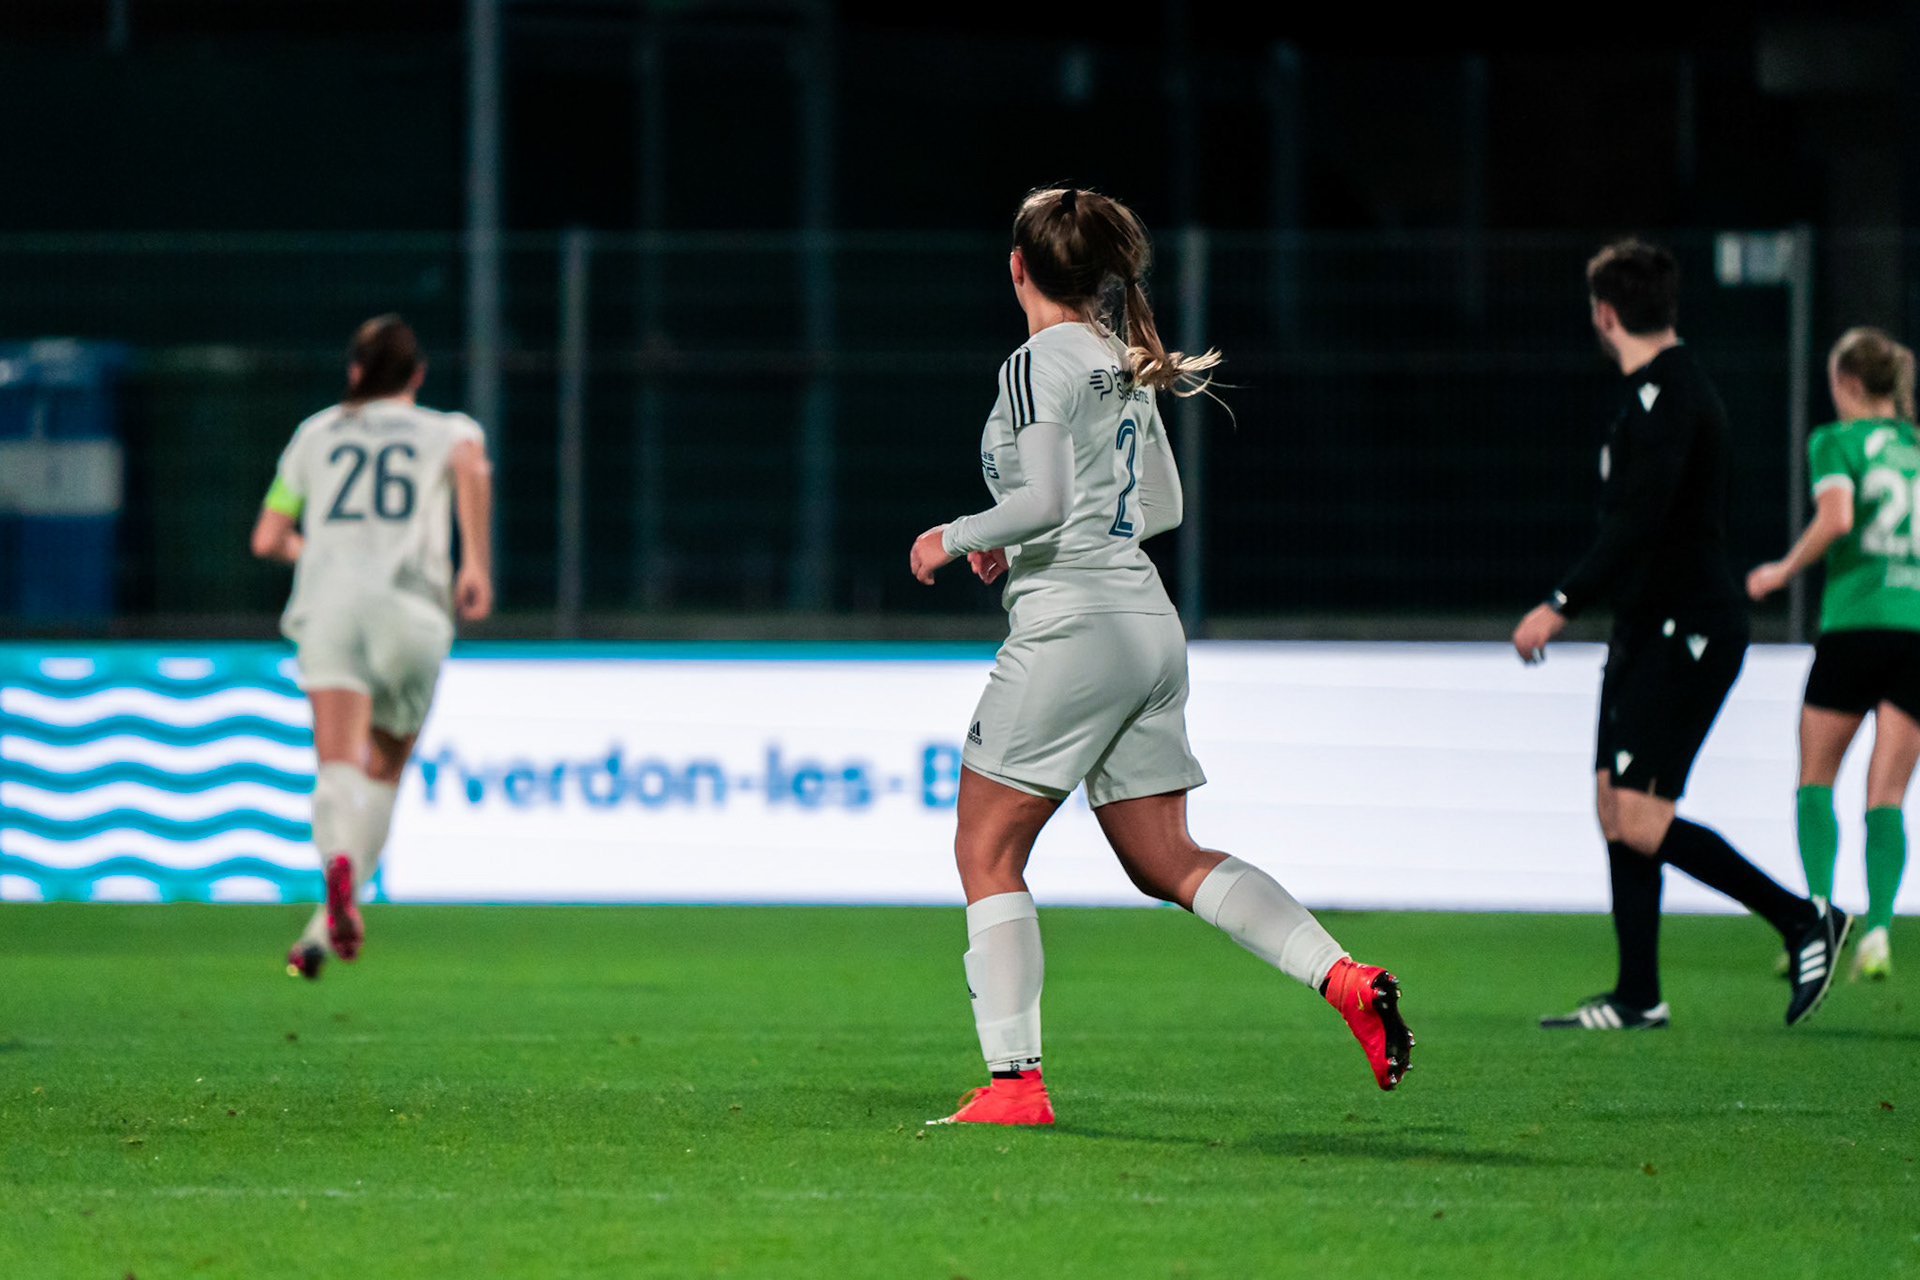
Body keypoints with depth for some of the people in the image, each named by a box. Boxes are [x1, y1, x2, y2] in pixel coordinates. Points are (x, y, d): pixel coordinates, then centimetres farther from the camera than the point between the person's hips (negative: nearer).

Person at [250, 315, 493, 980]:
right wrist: (476, 562, -5)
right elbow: (472, 469, -8)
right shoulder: (446, 429, 18)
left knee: (339, 766, -18)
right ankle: (324, 931, 11)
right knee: (382, 775, 18)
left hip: (329, 601, 0)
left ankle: (339, 861, -51)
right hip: (412, 607, 0)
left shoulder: (316, 433, 23)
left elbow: (267, 540, 25)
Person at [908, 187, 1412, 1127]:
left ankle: (1013, 1081, -5)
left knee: (986, 852, 1)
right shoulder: (1121, 364, 15)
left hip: (1073, 625, -8)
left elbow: (1042, 500, -20)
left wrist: (955, 539, -4)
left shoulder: (1038, 364, -10)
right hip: (1150, 626, 8)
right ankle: (1344, 976, -6)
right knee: (1165, 862, 10)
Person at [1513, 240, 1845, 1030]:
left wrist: (1561, 606, -24)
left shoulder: (1665, 397, -17)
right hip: (1649, 634, 10)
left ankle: (1803, 920, -6)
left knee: (1638, 822, -13)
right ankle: (1637, 999, 12)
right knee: (1615, 808, 9)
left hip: (1684, 637, -10)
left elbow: (1639, 525, -25)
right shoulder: (1657, 392, 16)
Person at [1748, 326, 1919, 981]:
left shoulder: (1836, 441, 2)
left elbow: (1836, 516, -15)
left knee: (1816, 778, 13)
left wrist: (1783, 570, -2)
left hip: (1856, 619, -3)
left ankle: (1818, 908, -5)